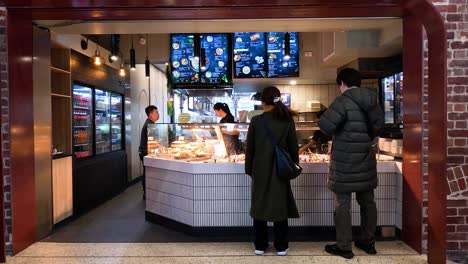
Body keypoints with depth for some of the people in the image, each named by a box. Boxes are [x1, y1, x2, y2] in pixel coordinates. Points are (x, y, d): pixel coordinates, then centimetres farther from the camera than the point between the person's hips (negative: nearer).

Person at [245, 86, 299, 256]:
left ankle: (260, 246, 20)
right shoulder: (287, 121, -4)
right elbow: (293, 148, 0)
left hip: (260, 170, 0)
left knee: (259, 205, 11)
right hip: (280, 170, 0)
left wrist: (249, 170, 8)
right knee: (280, 206, 9)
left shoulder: (256, 121, -5)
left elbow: (250, 149, -1)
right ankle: (281, 247, 18)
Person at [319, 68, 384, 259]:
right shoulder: (372, 101, 7)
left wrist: (335, 132, -1)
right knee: (367, 202, 16)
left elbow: (325, 125, -22)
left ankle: (344, 247, 10)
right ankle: (368, 242, 30)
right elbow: (379, 125, 16)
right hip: (366, 159, 7)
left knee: (343, 204, 2)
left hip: (345, 160, -7)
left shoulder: (343, 101, -14)